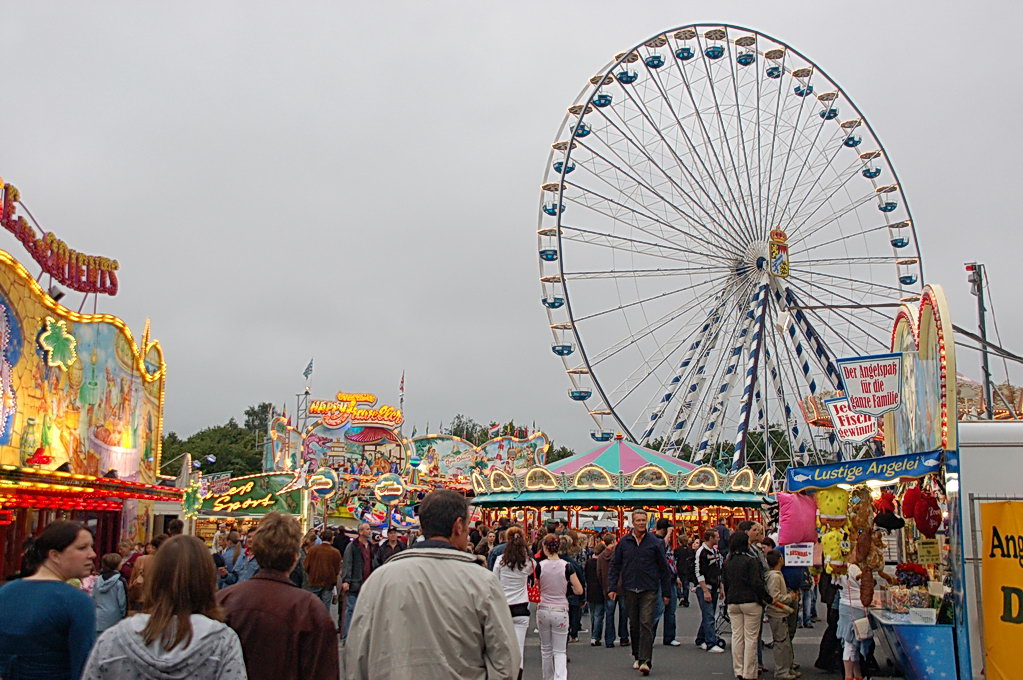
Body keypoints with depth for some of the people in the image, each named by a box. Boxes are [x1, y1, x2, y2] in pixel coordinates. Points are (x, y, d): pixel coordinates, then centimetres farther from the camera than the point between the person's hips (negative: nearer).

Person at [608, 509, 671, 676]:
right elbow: (615, 565, 8)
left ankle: (645, 661, -12)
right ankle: (637, 656, 26)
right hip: (630, 590, 3)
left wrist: (666, 592, 6)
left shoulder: (655, 542, 0)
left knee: (646, 624, -11)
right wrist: (612, 587, 1)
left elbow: (663, 568, 5)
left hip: (648, 590, -3)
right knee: (634, 624, 12)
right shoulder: (624, 542, 4)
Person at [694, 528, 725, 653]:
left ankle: (700, 640, 22)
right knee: (709, 616, -11)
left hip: (713, 588, 9)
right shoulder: (701, 552, -13)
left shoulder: (715, 551, 15)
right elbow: (699, 573, -17)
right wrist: (705, 591, -19)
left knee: (708, 616, 12)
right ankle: (711, 644, -10)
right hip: (704, 588, -9)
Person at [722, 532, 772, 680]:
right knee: (751, 638, 1)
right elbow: (756, 583, -16)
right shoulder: (751, 561, -12)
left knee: (736, 636, 10)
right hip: (751, 602, -6)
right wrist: (768, 599, -8)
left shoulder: (727, 562, 8)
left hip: (732, 603, 6)